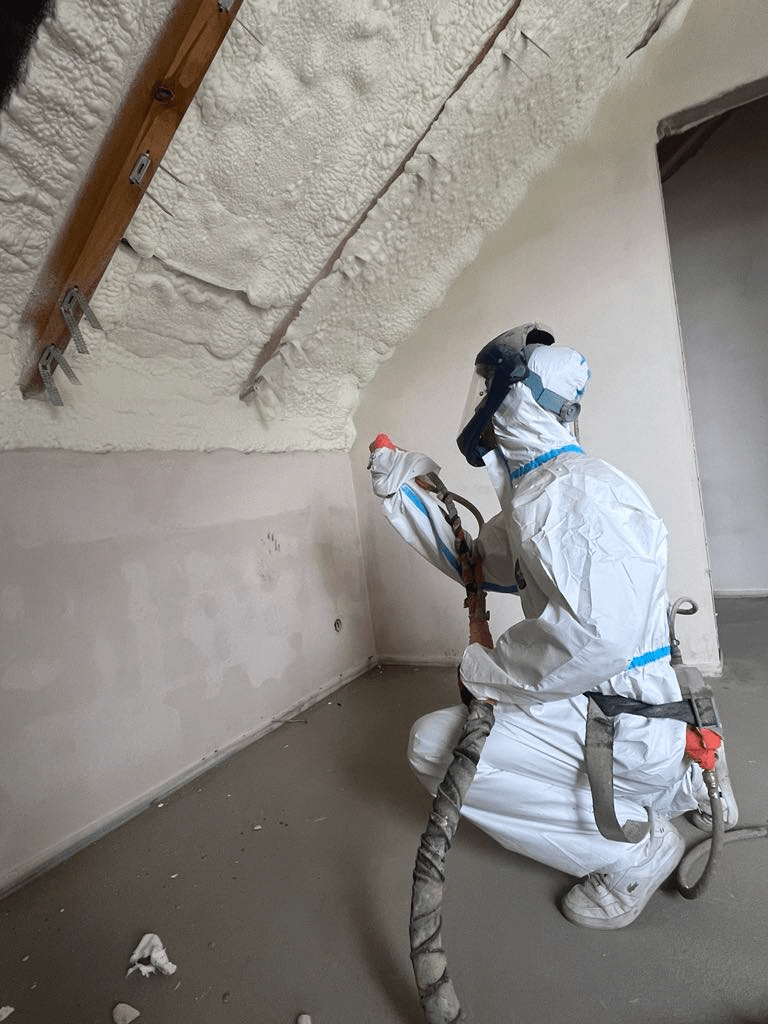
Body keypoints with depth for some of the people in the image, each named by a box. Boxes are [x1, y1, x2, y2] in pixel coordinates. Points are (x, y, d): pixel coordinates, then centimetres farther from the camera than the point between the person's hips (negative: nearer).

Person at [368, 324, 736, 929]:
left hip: (620, 725, -9)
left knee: (436, 746, -8)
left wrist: (486, 670, -19)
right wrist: (402, 490, 13)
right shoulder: (534, 491, 9)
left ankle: (634, 847, 4)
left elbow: (598, 631, -34)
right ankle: (680, 787, 23)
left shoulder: (575, 488, -24)